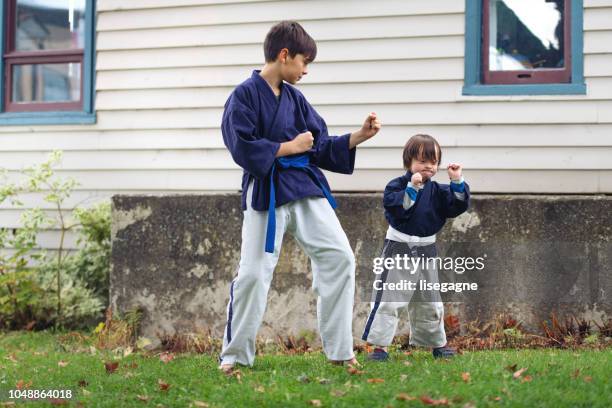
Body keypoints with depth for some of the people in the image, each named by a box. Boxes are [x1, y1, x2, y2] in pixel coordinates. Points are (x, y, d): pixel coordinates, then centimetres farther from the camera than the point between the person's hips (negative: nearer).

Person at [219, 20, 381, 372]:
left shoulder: (295, 98, 12)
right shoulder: (245, 95, -8)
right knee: (254, 273, -4)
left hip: (306, 187, 6)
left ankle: (340, 350, 5)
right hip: (266, 192, -6)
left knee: (339, 257, -3)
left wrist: (360, 136, 4)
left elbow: (321, 147, 14)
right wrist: (289, 148, -11)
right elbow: (243, 148, -17)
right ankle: (235, 354, 13)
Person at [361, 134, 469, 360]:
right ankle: (379, 345, -5)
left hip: (426, 250, 5)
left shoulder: (437, 190, 5)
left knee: (430, 302, 16)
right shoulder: (397, 185, -8)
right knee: (388, 300, -8)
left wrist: (457, 181, -14)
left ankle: (438, 343, 29)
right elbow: (393, 208, -24)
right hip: (399, 249, -5)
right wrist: (412, 188, -30)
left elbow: (458, 206, -3)